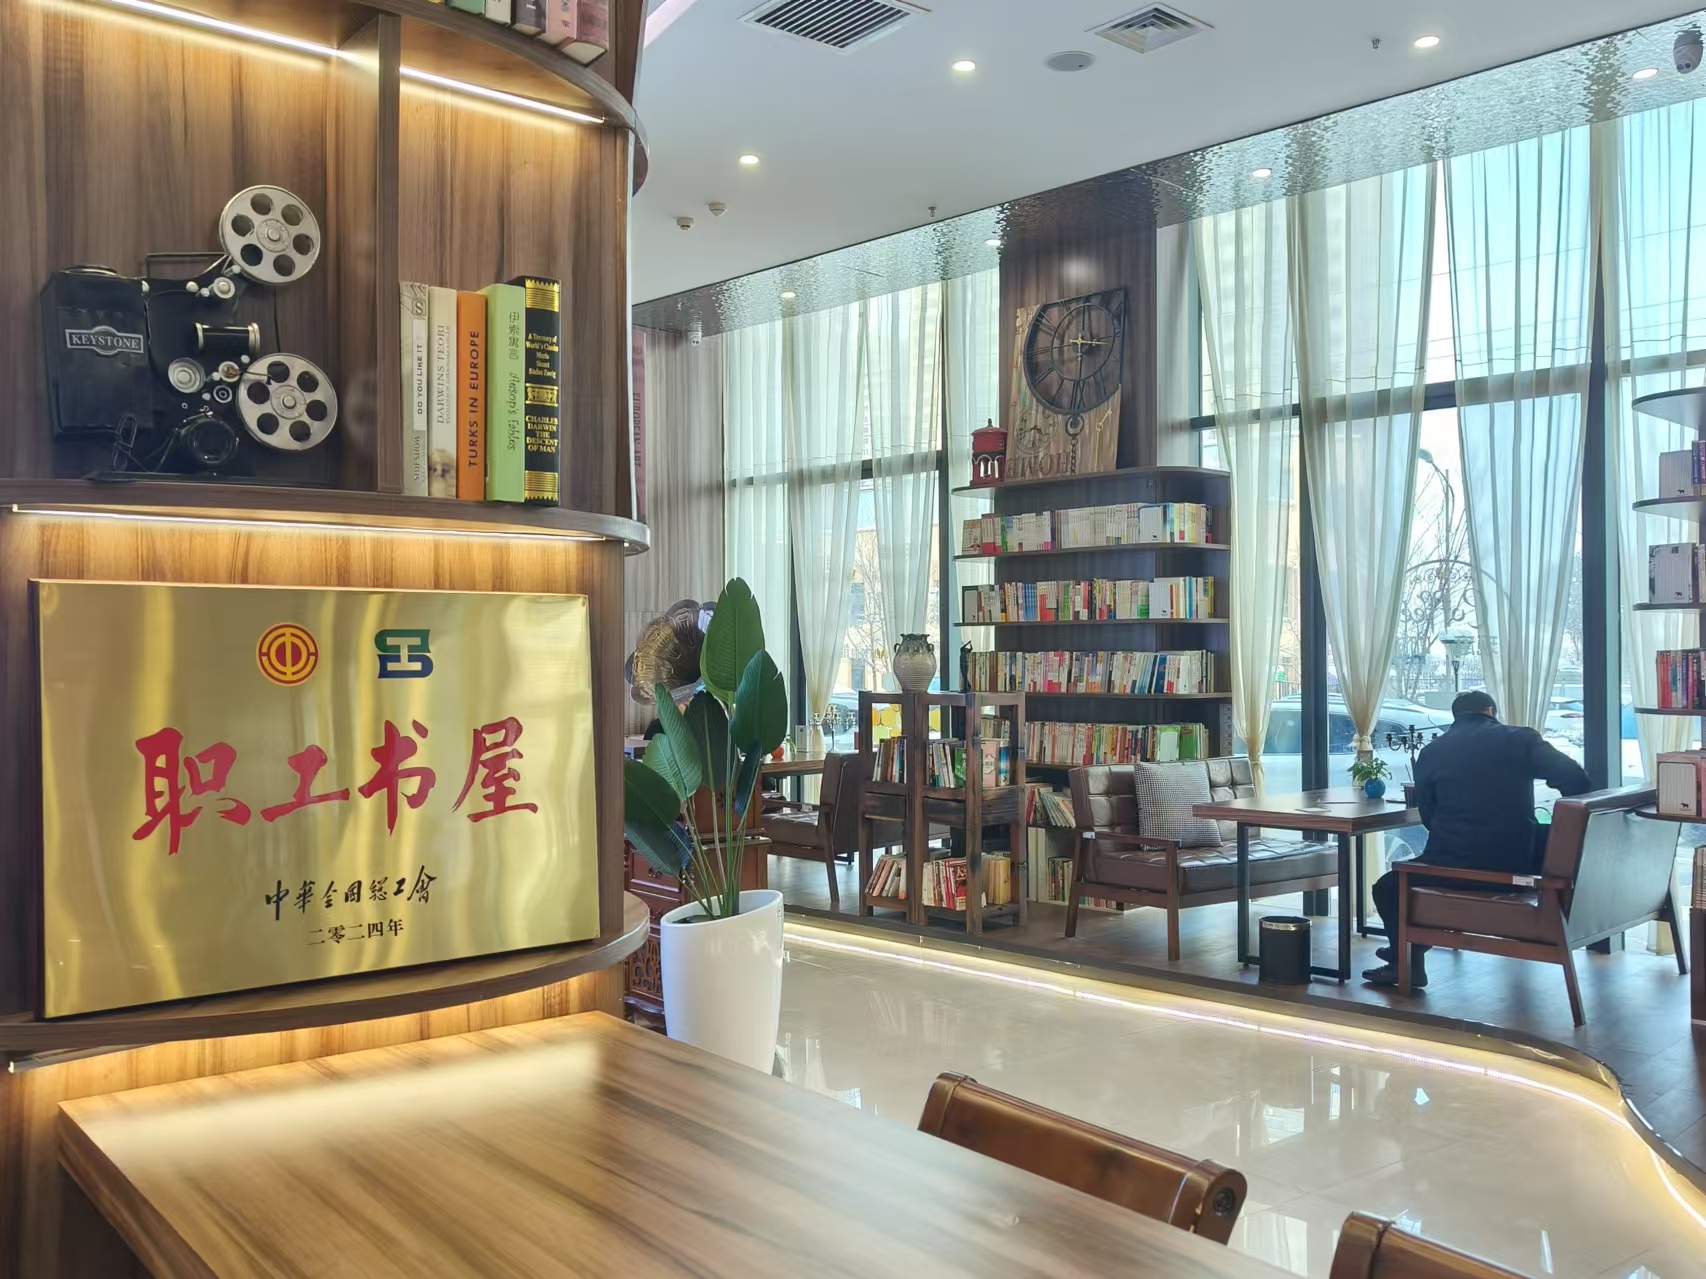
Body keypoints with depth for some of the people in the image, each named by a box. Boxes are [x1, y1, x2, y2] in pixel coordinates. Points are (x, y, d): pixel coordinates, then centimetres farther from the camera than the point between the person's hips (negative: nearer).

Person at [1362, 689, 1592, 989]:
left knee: (1388, 887, 25)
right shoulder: (1521, 739, 4)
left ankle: (1407, 963, 19)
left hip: (1454, 863, 0)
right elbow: (1577, 782, -5)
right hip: (1515, 863, 1)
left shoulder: (1431, 751, 6)